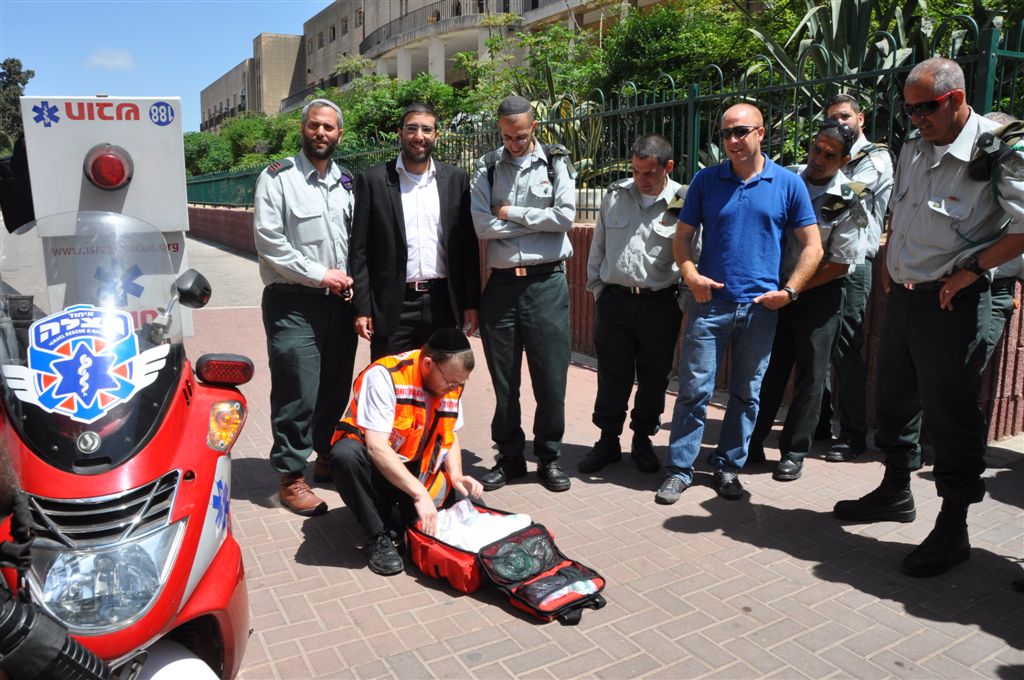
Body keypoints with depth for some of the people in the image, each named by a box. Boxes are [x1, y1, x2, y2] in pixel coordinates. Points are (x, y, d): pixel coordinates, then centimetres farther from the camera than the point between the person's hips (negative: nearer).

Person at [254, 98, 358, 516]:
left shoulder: (347, 182, 14)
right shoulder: (277, 178, -2)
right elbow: (269, 241, -10)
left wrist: (351, 280, 0)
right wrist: (320, 275, -12)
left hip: (339, 301, 5)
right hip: (293, 304, -5)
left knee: (337, 389, 12)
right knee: (298, 395, -4)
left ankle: (329, 458, 31)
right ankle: (291, 478, 9)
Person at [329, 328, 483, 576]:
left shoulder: (452, 383, -4)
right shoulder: (385, 376, -24)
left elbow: (451, 434, 10)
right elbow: (377, 447, -30)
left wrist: (457, 476, -8)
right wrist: (420, 494, -34)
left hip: (416, 471, 5)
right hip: (373, 463, -5)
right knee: (346, 454, -38)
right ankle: (378, 536, -19)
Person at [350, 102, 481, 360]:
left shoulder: (456, 179, 6)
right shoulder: (373, 180, 1)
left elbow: (468, 245, 7)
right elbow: (360, 250, 0)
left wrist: (471, 302, 3)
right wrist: (362, 308, -5)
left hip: (443, 303, 2)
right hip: (393, 307, -2)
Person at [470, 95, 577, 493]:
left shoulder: (555, 163, 4)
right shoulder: (487, 168, 7)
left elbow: (565, 215, -9)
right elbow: (480, 224, -5)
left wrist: (511, 213, -5)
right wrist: (535, 220, -6)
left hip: (546, 282, -2)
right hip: (501, 282, 2)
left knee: (550, 375, 3)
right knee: (503, 378, 9)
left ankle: (549, 457, 20)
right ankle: (509, 457, 24)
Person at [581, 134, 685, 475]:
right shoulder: (615, 195, 6)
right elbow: (598, 246, 13)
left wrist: (685, 302, -4)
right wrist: (597, 288, 11)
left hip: (660, 305, -2)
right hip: (614, 301, 2)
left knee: (653, 377, 11)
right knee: (611, 375, 7)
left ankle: (643, 440, 29)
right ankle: (608, 440, 24)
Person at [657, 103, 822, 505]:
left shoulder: (788, 184, 3)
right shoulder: (706, 180, 5)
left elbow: (812, 246, 5)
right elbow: (682, 237, 7)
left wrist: (789, 291, -7)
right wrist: (690, 274, -11)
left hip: (760, 307, 1)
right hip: (710, 303, 0)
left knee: (746, 393, 10)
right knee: (694, 389, -1)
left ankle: (729, 467, 25)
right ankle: (679, 469, 10)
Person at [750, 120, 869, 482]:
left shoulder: (848, 201, -12)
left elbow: (840, 264, -11)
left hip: (819, 293, -3)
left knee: (810, 376, 5)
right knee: (769, 368, 10)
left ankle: (794, 452, 18)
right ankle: (752, 442, 22)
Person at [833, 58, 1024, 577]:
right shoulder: (913, 148, 9)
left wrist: (973, 269, -18)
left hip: (952, 303, -7)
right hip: (902, 296, 8)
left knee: (951, 413, 0)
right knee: (894, 399, 18)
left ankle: (953, 527, 14)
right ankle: (896, 492, 37)